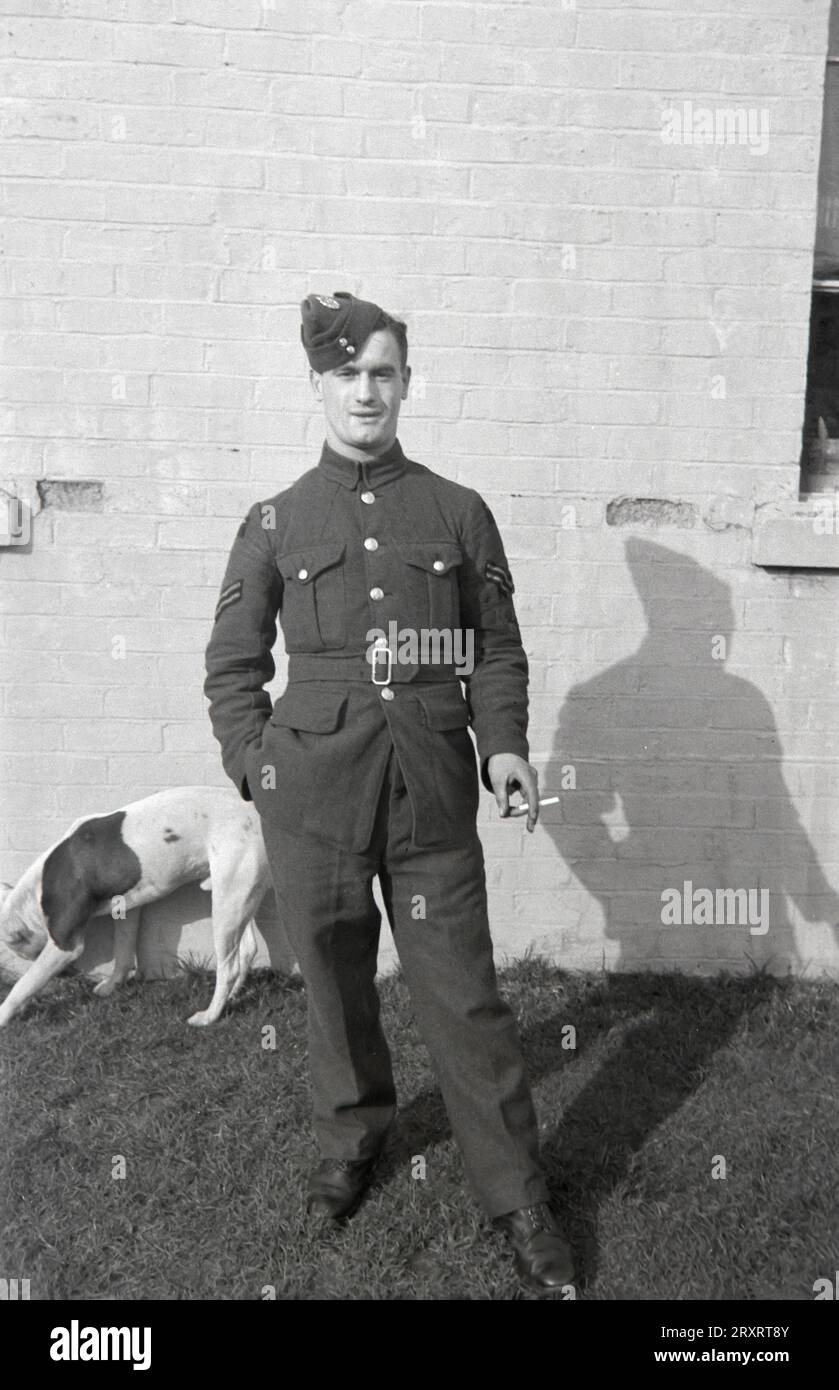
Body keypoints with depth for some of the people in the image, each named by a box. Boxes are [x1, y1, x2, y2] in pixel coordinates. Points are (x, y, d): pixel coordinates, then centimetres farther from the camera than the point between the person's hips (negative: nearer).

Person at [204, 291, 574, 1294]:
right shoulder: (275, 522, 5)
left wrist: (503, 745, -5)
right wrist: (254, 762, -3)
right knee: (334, 979, 14)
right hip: (312, 788, 1)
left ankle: (517, 1199, 19)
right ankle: (350, 1142, 39)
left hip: (431, 787, 0)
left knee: (463, 994, 3)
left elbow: (498, 648, 9)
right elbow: (232, 662, 8)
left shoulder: (459, 513, 6)